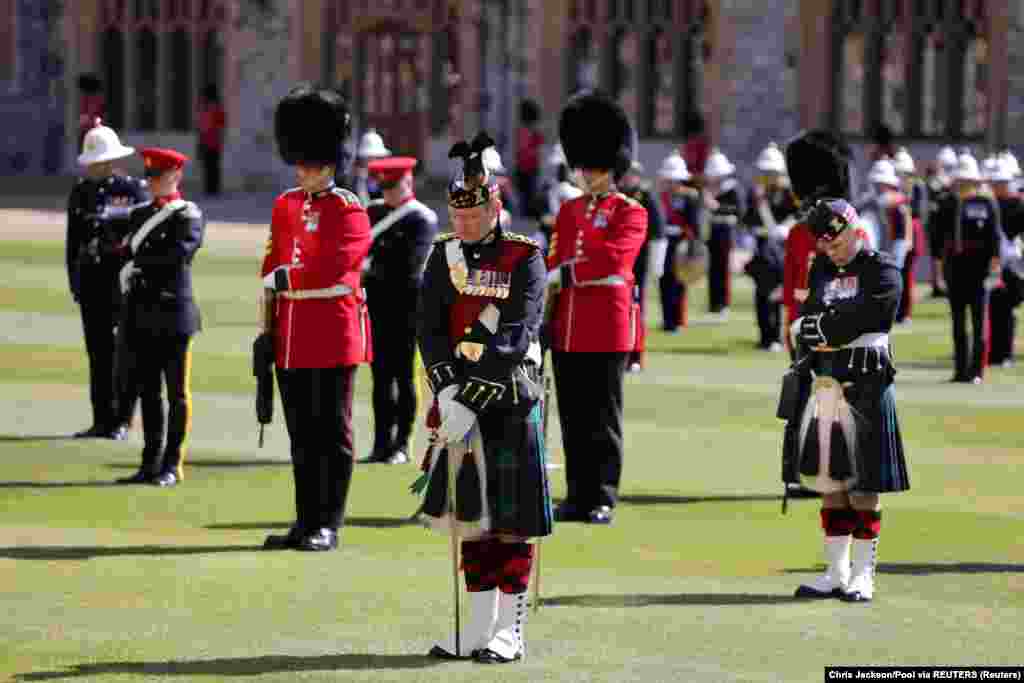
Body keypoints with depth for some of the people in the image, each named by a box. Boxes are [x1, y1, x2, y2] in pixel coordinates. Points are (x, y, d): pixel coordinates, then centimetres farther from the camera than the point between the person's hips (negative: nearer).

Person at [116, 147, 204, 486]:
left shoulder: (189, 216, -5)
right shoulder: (140, 215, 14)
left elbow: (177, 254, -20)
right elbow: (127, 261, 12)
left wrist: (137, 261, -10)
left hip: (173, 317, -6)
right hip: (142, 317, 6)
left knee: (176, 393, 0)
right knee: (148, 391, 8)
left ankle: (173, 466, 3)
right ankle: (151, 464, 13)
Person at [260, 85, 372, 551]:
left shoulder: (350, 212, -6)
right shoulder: (285, 206, 13)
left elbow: (332, 268, -18)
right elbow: (271, 272, 13)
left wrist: (284, 278, -9)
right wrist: (265, 332, 9)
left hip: (335, 334, -6)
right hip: (292, 336, 6)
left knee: (332, 432, -1)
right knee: (301, 434, 10)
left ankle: (329, 526, 2)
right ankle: (306, 523, 15)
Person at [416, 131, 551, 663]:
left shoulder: (524, 259, -6)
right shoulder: (444, 256, 8)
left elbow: (518, 337, -16)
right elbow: (429, 330, 0)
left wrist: (472, 396, -25)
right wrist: (447, 392, -16)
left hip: (510, 402, -5)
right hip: (459, 400, 5)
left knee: (512, 519, -2)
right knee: (469, 513, 8)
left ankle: (510, 632, 4)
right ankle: (479, 626, 16)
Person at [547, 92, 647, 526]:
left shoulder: (630, 213, -2)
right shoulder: (568, 211, 16)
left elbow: (613, 258, -17)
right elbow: (555, 265, 14)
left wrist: (565, 273, -15)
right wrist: (545, 319, 6)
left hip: (607, 330, -6)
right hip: (567, 329, 6)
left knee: (602, 418, -2)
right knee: (573, 418, 8)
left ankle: (602, 499, 2)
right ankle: (578, 496, 14)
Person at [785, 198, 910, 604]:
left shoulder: (882, 272, -5)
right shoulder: (822, 270, 14)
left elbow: (860, 320, -15)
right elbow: (807, 317, 10)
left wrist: (808, 328, -6)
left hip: (863, 389, -6)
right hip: (822, 387, 6)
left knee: (862, 485, -2)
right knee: (829, 482, 8)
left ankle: (863, 576, 4)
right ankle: (836, 574, 14)